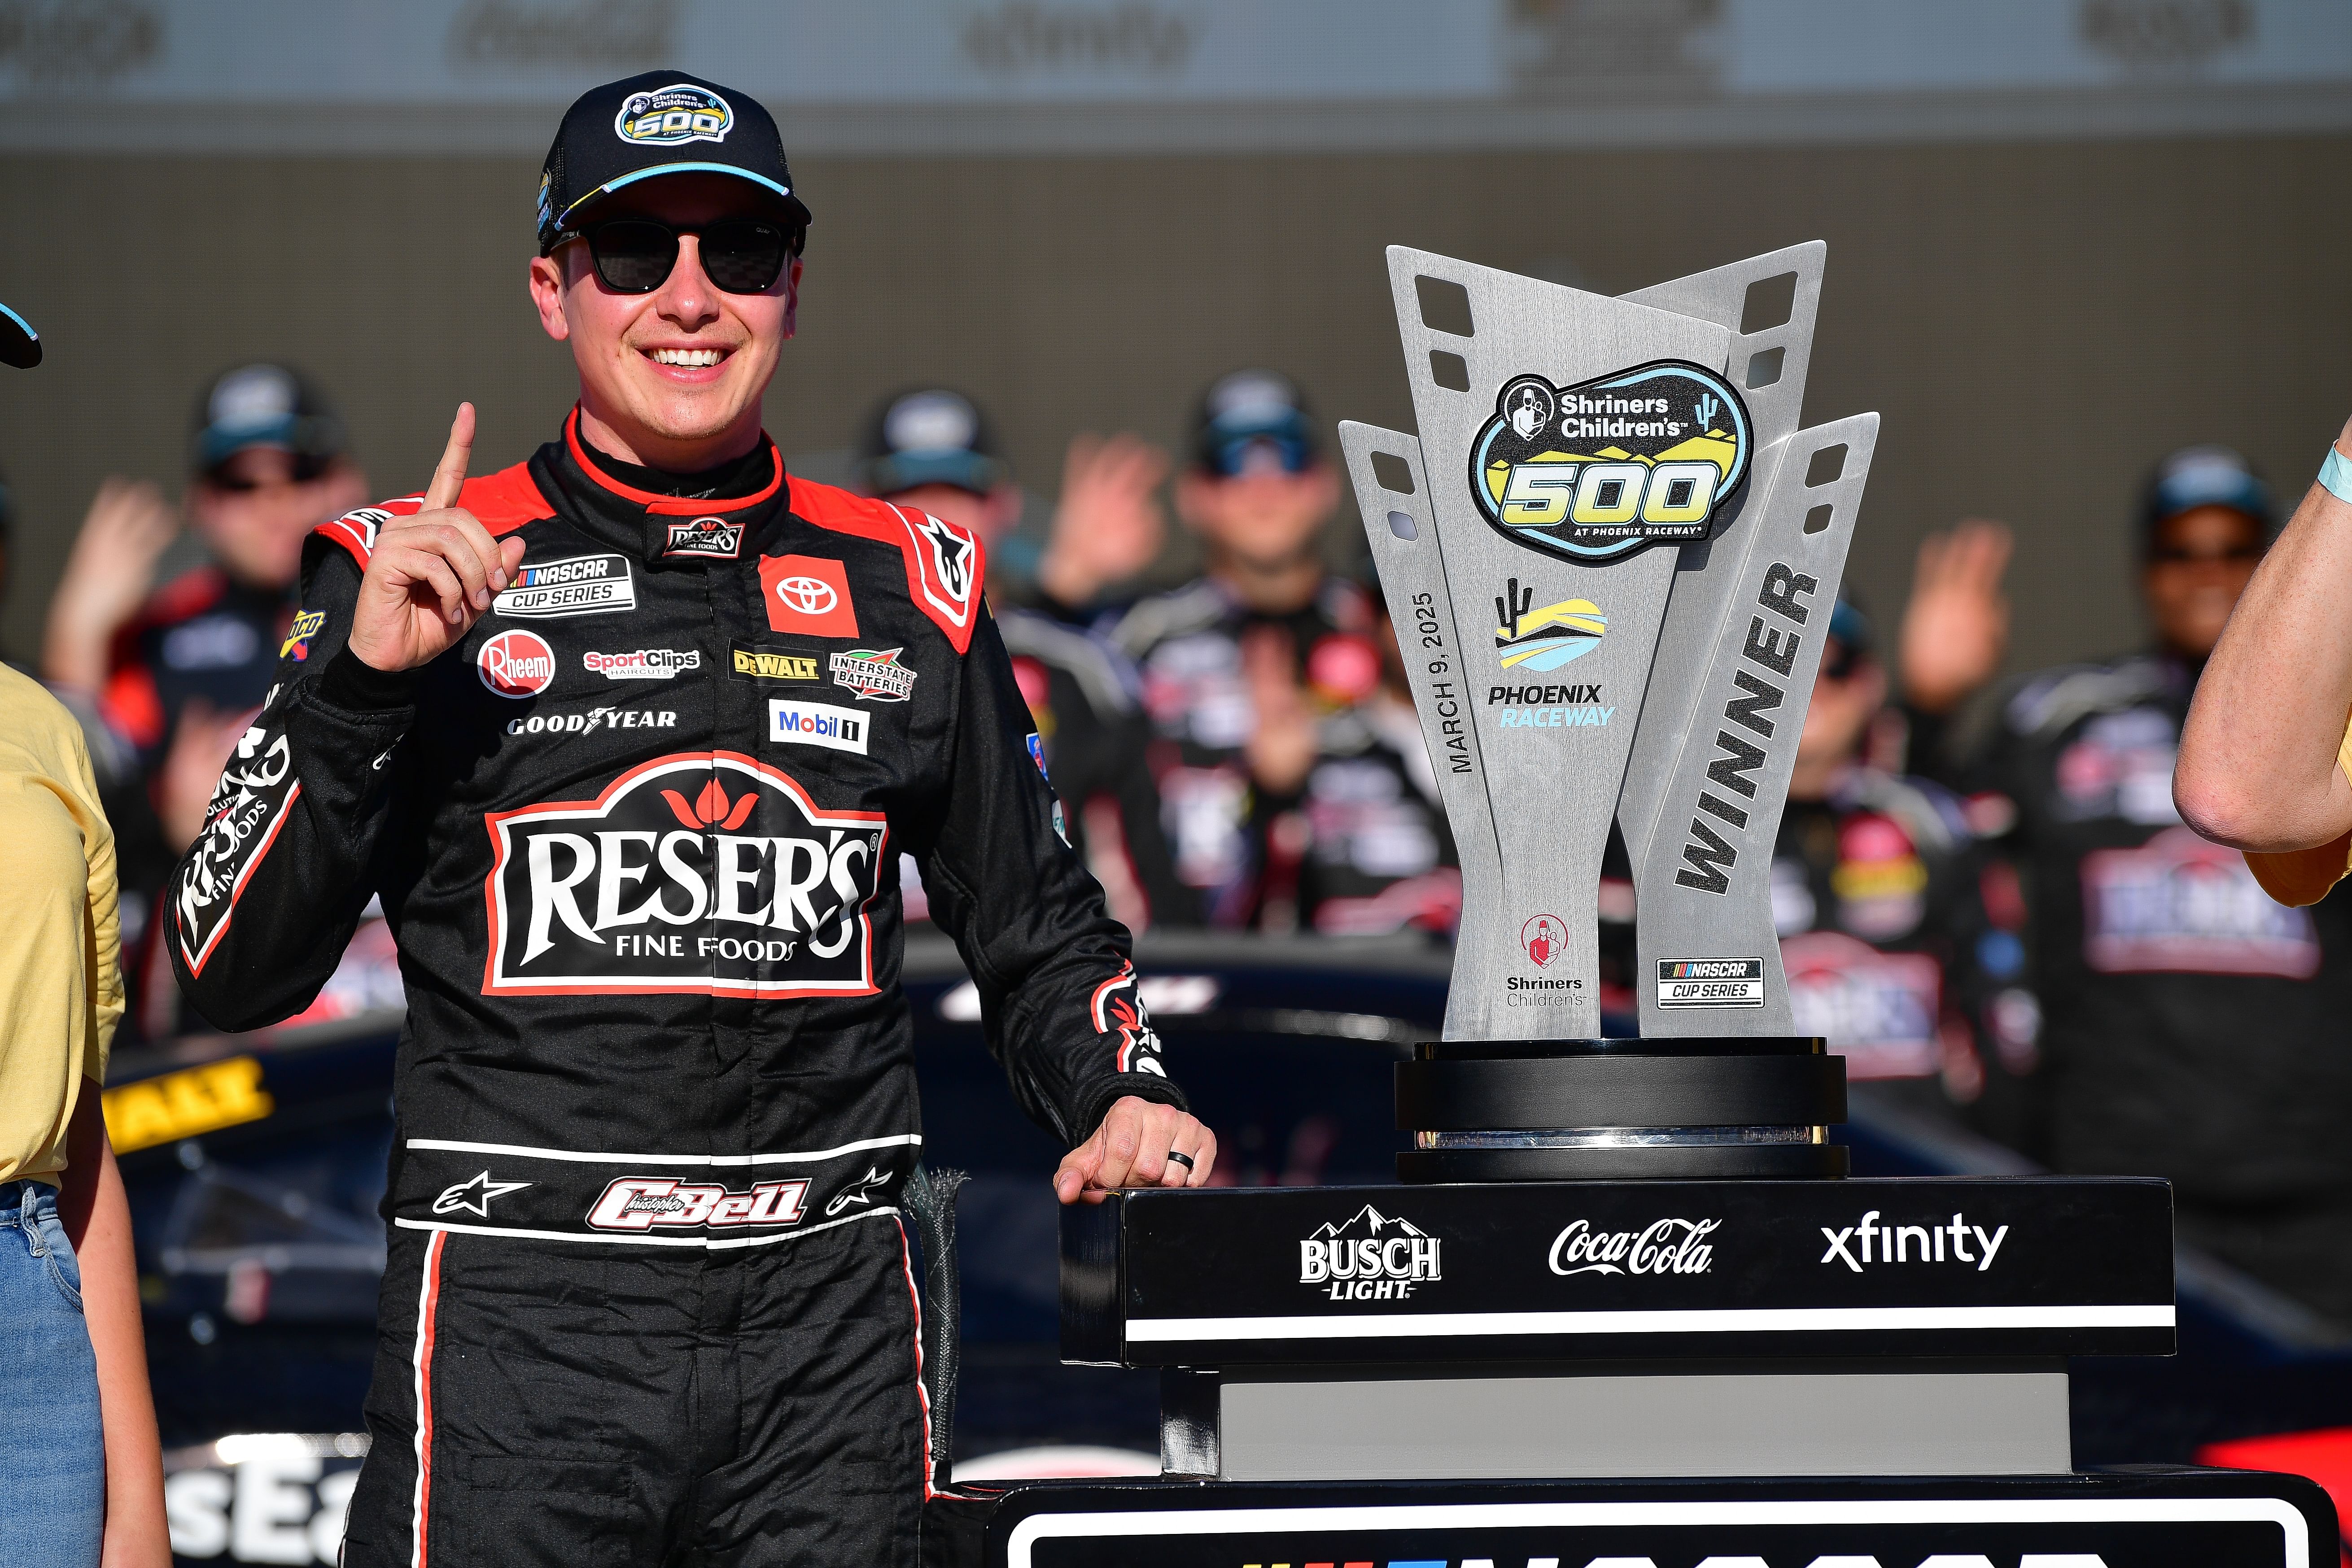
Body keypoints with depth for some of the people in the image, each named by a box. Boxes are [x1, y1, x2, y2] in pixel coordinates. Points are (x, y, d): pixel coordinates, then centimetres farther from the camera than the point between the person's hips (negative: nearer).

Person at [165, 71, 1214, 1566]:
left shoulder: (914, 586, 11)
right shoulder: (409, 576, 3)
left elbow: (1037, 928, 22)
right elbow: (234, 974, -1)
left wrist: (1124, 1098, 2)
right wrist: (357, 681, -12)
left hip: (832, 1323, 3)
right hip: (520, 1323, -3)